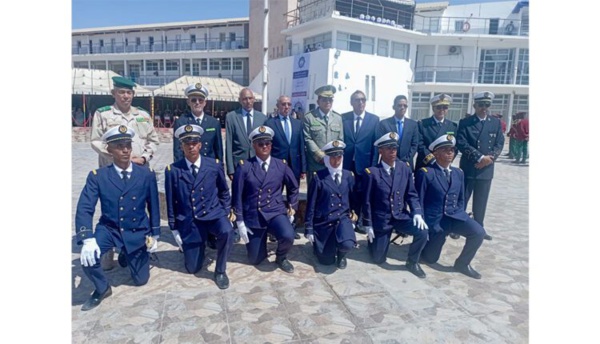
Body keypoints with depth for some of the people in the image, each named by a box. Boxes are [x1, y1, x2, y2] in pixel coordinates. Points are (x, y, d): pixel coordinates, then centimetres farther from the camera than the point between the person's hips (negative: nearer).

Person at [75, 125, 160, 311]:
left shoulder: (147, 175, -7)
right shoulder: (97, 176, -10)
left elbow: (153, 207, 1)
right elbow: (84, 209, -17)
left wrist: (154, 235, 2)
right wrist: (88, 239, -31)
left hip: (137, 232, 1)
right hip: (109, 229, -1)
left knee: (141, 280, 8)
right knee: (88, 256, -31)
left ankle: (127, 255, 43)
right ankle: (102, 289, 2)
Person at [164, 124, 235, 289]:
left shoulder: (215, 165, -3)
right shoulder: (172, 170, -5)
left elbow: (224, 191, 11)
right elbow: (170, 202, 1)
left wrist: (227, 212, 2)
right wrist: (174, 229, 3)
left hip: (213, 214, 0)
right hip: (188, 221, 1)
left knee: (227, 231, -35)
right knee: (192, 268, 5)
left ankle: (220, 271, -9)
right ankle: (202, 242, 39)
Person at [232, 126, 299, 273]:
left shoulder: (281, 165, 0)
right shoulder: (244, 166, -7)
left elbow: (293, 187, 15)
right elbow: (237, 195, -6)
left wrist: (292, 208, 8)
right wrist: (240, 222, -8)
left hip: (276, 213, 1)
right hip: (253, 217, 0)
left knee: (288, 236, -30)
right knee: (255, 259, 7)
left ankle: (281, 257, 5)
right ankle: (261, 240, 41)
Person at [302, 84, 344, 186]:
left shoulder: (338, 118, 14)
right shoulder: (308, 117, 1)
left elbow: (340, 140, 11)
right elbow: (308, 139, -6)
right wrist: (321, 156, -12)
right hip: (315, 164, -3)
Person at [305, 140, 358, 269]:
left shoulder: (349, 176, 2)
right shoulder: (318, 177, -8)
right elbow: (311, 204, -6)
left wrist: (354, 212, 2)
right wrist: (309, 229, -6)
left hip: (343, 218, 2)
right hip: (323, 222, -1)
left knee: (347, 245, -29)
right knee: (327, 260, 2)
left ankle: (341, 255, 9)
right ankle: (320, 244, 37)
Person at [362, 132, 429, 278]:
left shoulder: (405, 168, -1)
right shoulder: (372, 172, -12)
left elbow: (411, 194, 2)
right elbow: (367, 200, -8)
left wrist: (417, 212, -15)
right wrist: (368, 225, -6)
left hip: (401, 216, 3)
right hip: (381, 219, -3)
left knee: (422, 232, -24)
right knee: (378, 258, 3)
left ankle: (412, 262, 3)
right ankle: (373, 238, 37)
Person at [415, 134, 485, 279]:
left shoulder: (458, 173, 10)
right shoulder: (425, 173, -9)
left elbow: (460, 199, 16)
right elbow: (419, 201, -8)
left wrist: (458, 216, 2)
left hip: (454, 216, 5)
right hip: (433, 220, -4)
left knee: (478, 232, -22)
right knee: (430, 258, 0)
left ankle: (462, 263, 1)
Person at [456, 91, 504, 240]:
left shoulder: (496, 123, 8)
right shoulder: (464, 122, -2)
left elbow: (499, 144, 4)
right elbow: (461, 143, -12)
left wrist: (490, 158, -14)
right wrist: (480, 157, -19)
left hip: (486, 168, 3)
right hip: (468, 168, -3)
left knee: (481, 201, 12)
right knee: (462, 199, 4)